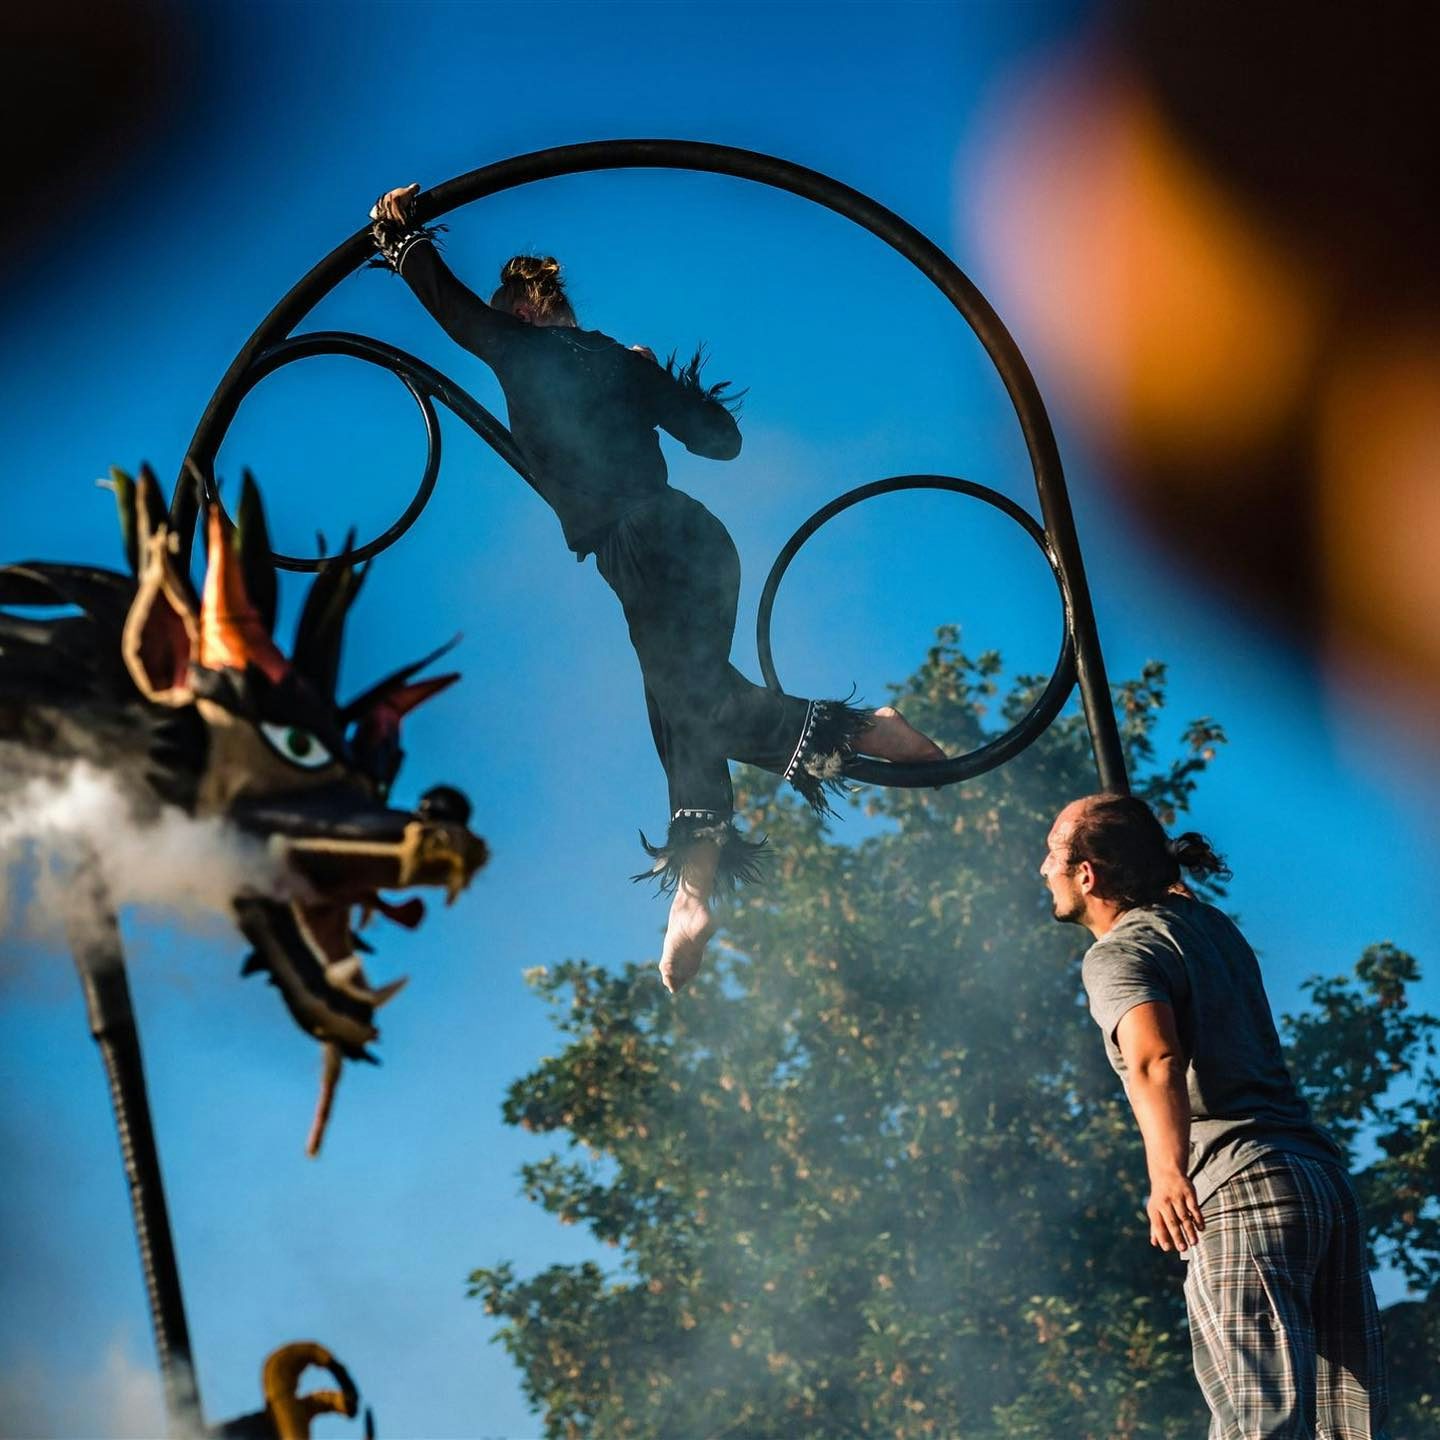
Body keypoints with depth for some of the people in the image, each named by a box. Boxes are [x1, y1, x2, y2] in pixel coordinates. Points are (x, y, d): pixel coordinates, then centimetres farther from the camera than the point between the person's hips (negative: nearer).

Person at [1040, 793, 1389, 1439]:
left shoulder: (1119, 953, -4)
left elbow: (1157, 1061, -23)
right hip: (1327, 1178, 9)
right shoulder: (1209, 922, 22)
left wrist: (1167, 1173, -33)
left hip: (1242, 1191, -9)